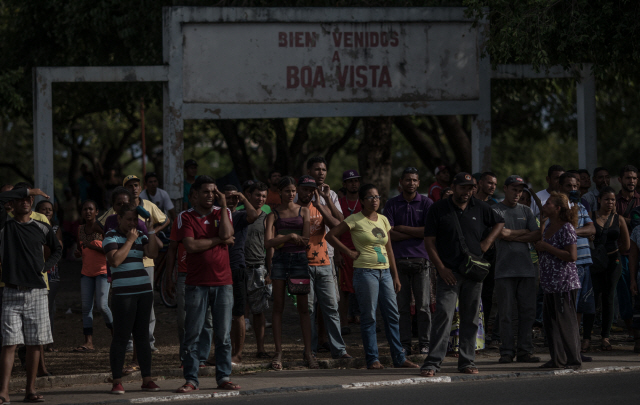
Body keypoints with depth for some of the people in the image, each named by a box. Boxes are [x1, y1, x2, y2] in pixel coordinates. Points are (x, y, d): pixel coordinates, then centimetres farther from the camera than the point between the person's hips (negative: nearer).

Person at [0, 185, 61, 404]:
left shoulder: (42, 228, 10)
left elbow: (57, 249, 26)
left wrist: (46, 266, 7)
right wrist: (26, 190, -9)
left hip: (37, 292, 3)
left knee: (35, 343, 3)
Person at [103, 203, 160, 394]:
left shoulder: (140, 236, 15)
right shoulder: (111, 237, -2)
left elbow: (152, 253, -1)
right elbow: (115, 260, -17)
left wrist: (150, 230, -4)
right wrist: (130, 240, -12)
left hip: (144, 291, 6)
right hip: (123, 293, -6)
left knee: (142, 335, 7)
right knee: (121, 336, -6)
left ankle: (147, 379, 9)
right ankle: (117, 382, -4)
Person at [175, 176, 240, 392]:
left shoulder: (223, 212, 10)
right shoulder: (186, 217, 3)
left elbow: (227, 234, -9)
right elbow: (191, 245, -11)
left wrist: (223, 205, -7)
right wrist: (219, 240, -7)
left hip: (223, 282, 2)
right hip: (196, 283, -2)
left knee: (223, 334, 3)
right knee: (192, 334, -2)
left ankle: (223, 377, 9)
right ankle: (190, 380, 2)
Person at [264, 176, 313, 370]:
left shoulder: (303, 211, 9)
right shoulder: (273, 214, 5)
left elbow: (306, 240, 0)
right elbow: (268, 243, -8)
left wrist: (281, 238, -8)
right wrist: (290, 236, -16)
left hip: (300, 259, 1)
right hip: (280, 259, -1)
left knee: (303, 307, -1)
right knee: (278, 307, 0)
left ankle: (308, 352, 1)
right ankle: (278, 352, 1)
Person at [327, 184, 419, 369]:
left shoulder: (383, 220, 14)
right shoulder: (355, 220, -2)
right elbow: (331, 235, -5)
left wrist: (395, 276, 14)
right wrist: (350, 252, -6)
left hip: (384, 271, 6)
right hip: (365, 271, -6)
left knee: (393, 315, 4)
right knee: (369, 316, -4)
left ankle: (399, 357, 8)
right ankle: (372, 359, 1)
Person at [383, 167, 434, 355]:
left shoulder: (426, 203, 5)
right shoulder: (392, 204, 9)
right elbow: (388, 234, -1)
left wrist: (403, 229, -3)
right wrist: (415, 233, -6)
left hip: (421, 259, -1)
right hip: (399, 260, 1)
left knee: (423, 305, -2)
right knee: (402, 305, 1)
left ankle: (424, 344, 2)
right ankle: (404, 345, 6)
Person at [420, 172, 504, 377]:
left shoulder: (480, 208, 10)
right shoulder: (438, 209, 1)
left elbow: (499, 223, 26)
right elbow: (429, 241, 0)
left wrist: (488, 241, 8)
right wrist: (441, 268, -8)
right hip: (448, 273, -4)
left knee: (470, 319, 8)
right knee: (443, 315, -15)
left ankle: (467, 361, 16)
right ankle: (433, 362, -16)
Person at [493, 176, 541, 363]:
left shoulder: (526, 211, 17)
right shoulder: (495, 210, 5)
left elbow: (537, 236, 5)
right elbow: (501, 233, -9)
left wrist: (512, 236, -3)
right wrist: (525, 232, 2)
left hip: (526, 268, 4)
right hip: (504, 269, -4)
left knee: (528, 312, 0)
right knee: (506, 313, -4)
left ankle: (525, 351, 5)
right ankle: (507, 352, 1)